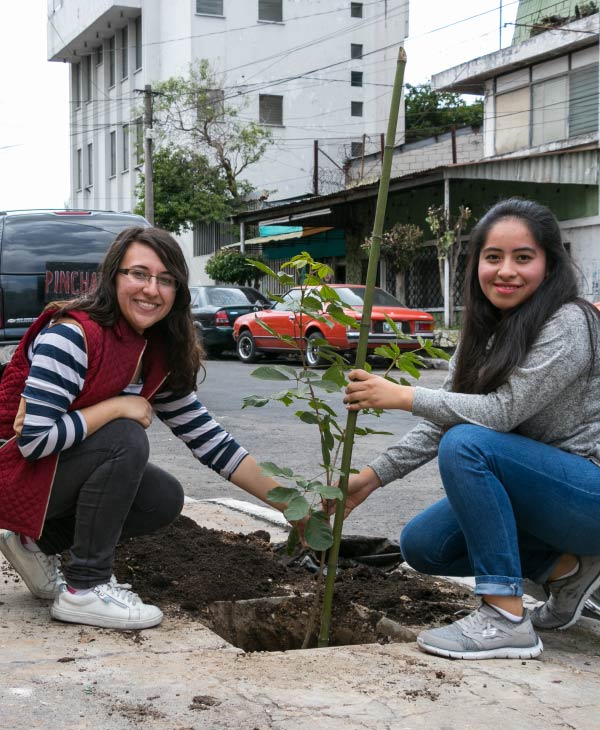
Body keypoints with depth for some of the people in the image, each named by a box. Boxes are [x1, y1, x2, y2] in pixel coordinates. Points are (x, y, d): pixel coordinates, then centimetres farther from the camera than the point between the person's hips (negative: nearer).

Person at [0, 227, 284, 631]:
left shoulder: (161, 357, -2)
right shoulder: (72, 335, -26)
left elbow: (209, 440, 0)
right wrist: (119, 406, -24)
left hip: (64, 472, 8)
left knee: (166, 498, -5)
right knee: (126, 438, -27)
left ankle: (40, 543, 10)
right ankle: (85, 589, -15)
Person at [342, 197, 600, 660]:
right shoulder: (485, 332, 6)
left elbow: (504, 410, -27)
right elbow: (441, 421, 4)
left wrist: (402, 396, -24)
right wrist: (373, 476, -5)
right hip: (534, 490, 9)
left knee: (467, 445, -29)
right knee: (422, 545, -1)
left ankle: (506, 620, -25)